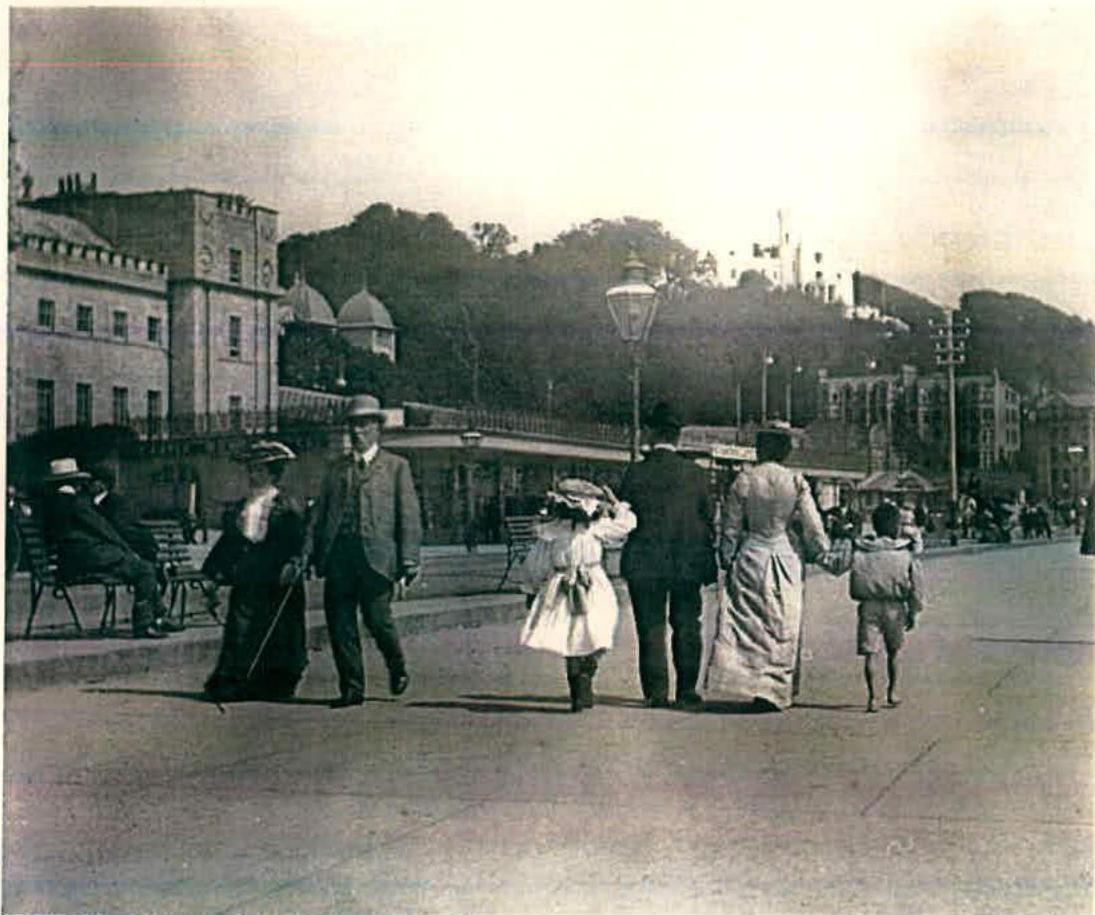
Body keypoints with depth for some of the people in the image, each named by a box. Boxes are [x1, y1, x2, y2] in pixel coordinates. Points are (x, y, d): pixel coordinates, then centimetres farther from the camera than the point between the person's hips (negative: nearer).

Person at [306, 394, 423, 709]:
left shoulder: (396, 466, 9)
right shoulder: (336, 467, 19)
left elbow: (409, 515, 3)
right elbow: (320, 512, 18)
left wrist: (409, 559, -6)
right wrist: (310, 552, 7)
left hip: (376, 556, -4)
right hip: (338, 556, 4)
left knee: (377, 620, -7)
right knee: (340, 624, 1)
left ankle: (397, 668, 22)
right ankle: (351, 688, 11)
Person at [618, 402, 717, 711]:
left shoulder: (635, 473, -6)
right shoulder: (695, 473, -2)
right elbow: (708, 519, 2)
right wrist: (709, 559, 11)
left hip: (645, 562, -1)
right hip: (687, 561, 1)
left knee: (651, 628, 6)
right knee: (687, 627, 10)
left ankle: (656, 693, 5)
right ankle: (687, 692, 10)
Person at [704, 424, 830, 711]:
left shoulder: (744, 480, -4)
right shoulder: (796, 482, -5)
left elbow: (730, 528, 0)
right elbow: (813, 527, -3)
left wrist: (727, 561, 11)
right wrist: (818, 549, 15)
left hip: (750, 557, 0)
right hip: (786, 556, 0)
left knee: (747, 621, 6)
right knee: (782, 624, 7)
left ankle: (749, 684, -3)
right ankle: (775, 690, 5)